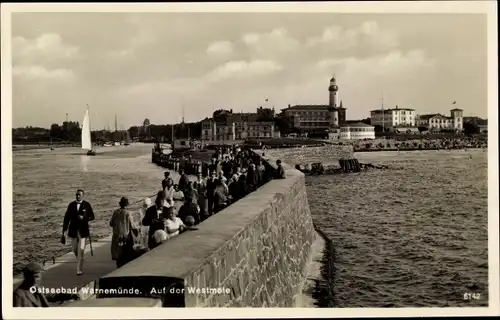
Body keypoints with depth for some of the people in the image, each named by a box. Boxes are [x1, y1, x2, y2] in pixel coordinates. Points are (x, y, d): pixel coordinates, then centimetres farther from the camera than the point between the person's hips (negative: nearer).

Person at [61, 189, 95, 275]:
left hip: (83, 230, -3)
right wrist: (64, 231, 0)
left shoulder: (87, 205, -4)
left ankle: (79, 269, 1)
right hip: (73, 230, 3)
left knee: (81, 250, -6)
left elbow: (92, 217, 4)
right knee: (75, 249, 13)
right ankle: (80, 259, 43)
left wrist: (84, 218, -16)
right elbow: (67, 218, 3)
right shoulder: (71, 205, 3)